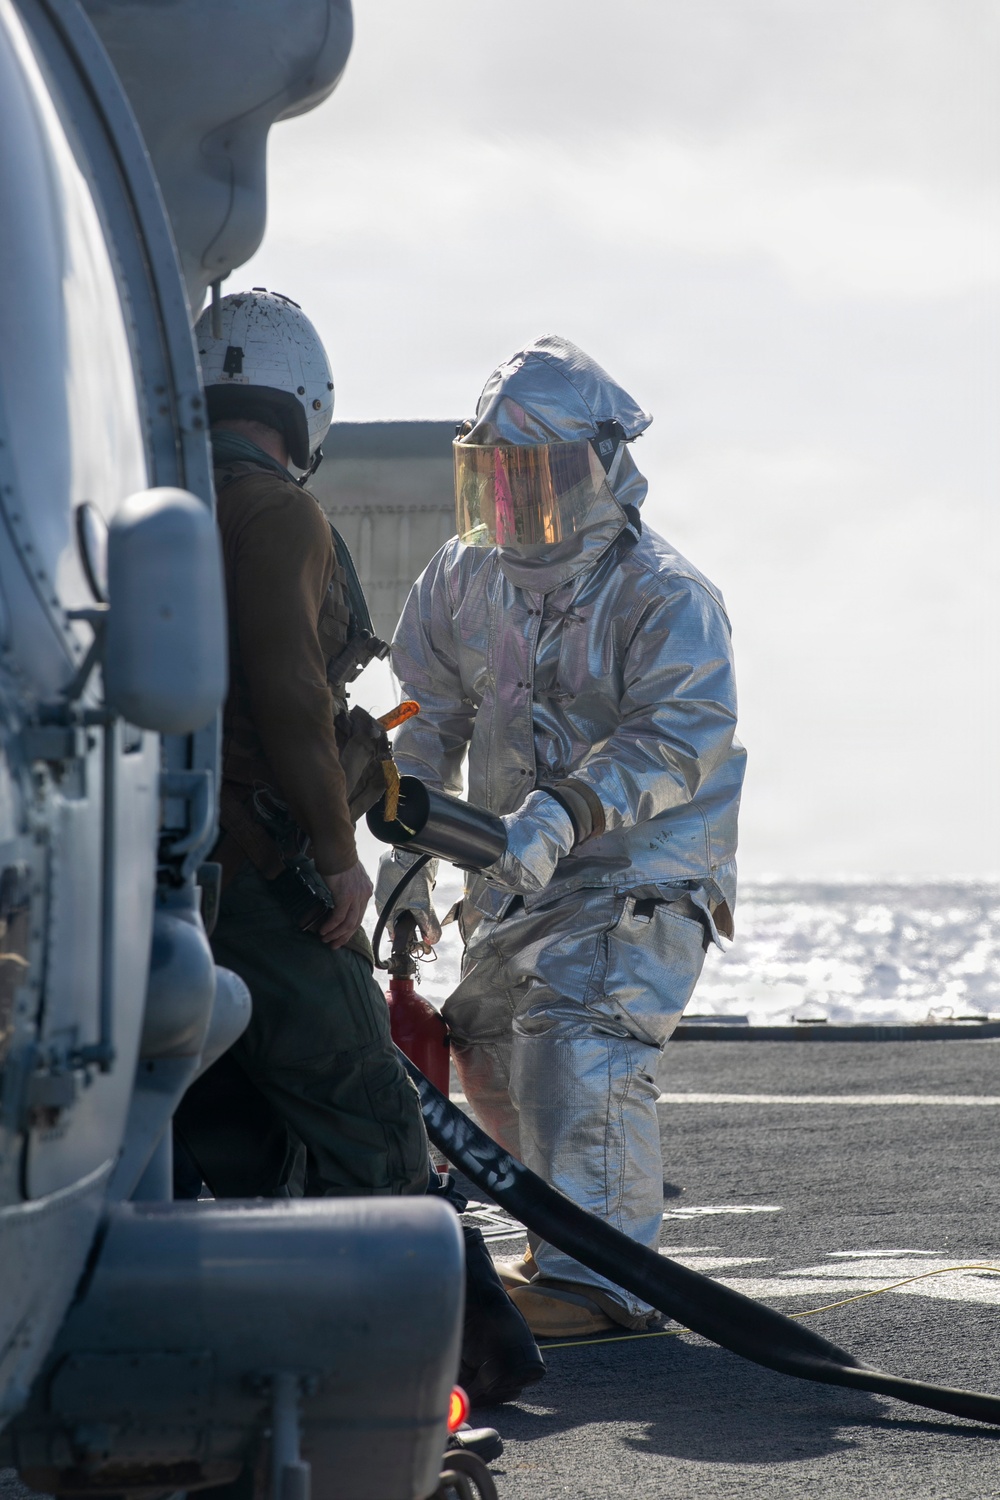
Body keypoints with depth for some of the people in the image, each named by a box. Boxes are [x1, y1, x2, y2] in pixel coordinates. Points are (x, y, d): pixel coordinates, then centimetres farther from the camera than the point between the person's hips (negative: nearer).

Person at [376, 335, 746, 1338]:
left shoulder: (661, 596, -15)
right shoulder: (464, 579, 5)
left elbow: (684, 732, -27)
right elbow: (429, 716, 14)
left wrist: (565, 813, -39)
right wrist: (405, 849, 4)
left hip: (641, 868, -7)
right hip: (517, 876, 8)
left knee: (580, 1045, -24)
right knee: (489, 1051, 11)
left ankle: (599, 1277, -24)